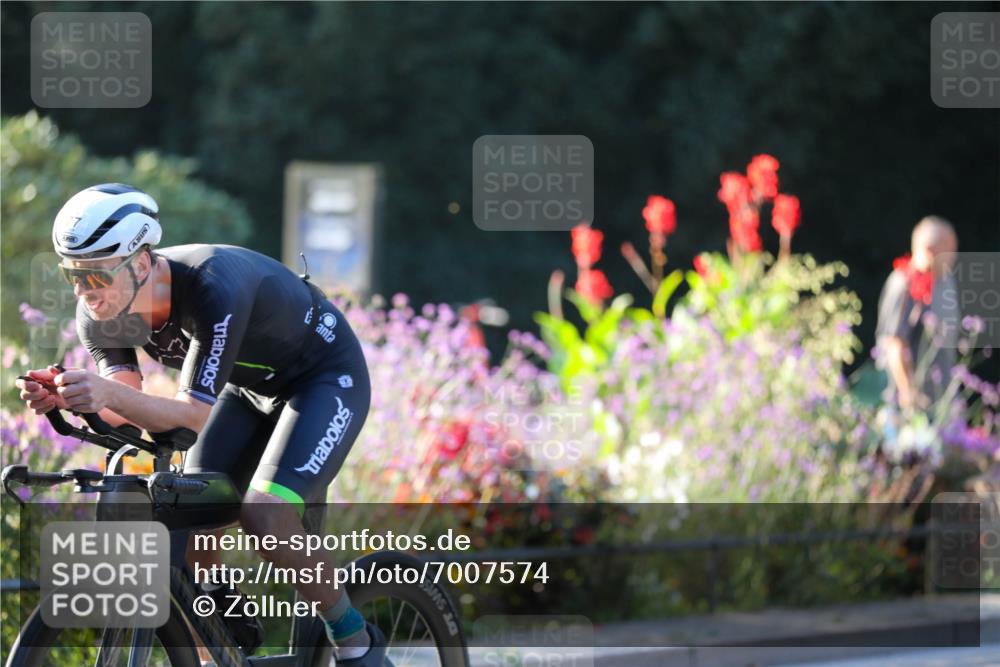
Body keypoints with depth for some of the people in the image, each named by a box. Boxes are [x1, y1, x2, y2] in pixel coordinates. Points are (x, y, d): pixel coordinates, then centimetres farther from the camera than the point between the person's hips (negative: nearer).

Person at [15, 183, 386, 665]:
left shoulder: (212, 288, -38)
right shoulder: (99, 314, -17)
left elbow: (195, 413, -40)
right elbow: (126, 414, -21)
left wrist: (110, 393, -56)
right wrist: (64, 399, -42)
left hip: (325, 378, -7)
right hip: (251, 387, 7)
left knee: (264, 516, -25)